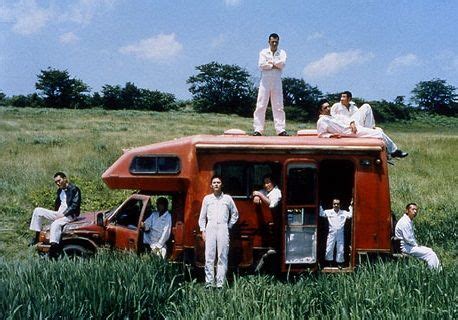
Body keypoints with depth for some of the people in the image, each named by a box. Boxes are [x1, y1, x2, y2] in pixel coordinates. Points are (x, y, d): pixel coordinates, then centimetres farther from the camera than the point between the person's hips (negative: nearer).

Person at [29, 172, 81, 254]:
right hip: (59, 214, 9)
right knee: (38, 210, 0)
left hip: (69, 215, -9)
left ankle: (53, 249, -48)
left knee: (55, 224, -38)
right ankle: (37, 236, -1)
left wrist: (63, 214, -20)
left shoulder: (74, 189, -8)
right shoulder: (59, 190, 18)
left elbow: (75, 206, -16)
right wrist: (56, 214, 12)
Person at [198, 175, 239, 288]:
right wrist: (203, 230, 6)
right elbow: (202, 216, 14)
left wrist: (229, 226, 9)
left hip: (223, 228, 0)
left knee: (222, 257, -4)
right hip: (210, 228, 0)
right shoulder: (207, 198, 13)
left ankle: (220, 283, -3)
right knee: (209, 257, -4)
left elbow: (235, 214, 18)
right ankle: (209, 283, -3)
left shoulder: (227, 198, 11)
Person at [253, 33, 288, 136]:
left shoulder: (282, 52, 11)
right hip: (265, 80, -1)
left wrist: (270, 62, -7)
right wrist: (275, 65, -8)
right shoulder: (263, 52, 8)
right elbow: (261, 65, -9)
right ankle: (258, 129, -6)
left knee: (278, 106, 0)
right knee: (261, 105, -6)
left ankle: (280, 129, 0)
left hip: (277, 81, 1)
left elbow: (282, 63, -8)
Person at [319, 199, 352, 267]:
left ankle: (339, 263, 17)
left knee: (340, 250, 5)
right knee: (329, 249, 3)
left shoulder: (344, 213, 4)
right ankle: (329, 263, 16)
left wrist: (351, 206, -6)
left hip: (340, 234, 0)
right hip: (331, 234, 0)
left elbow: (351, 215, -2)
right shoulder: (329, 212, 2)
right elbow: (321, 213, 2)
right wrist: (320, 206, -5)